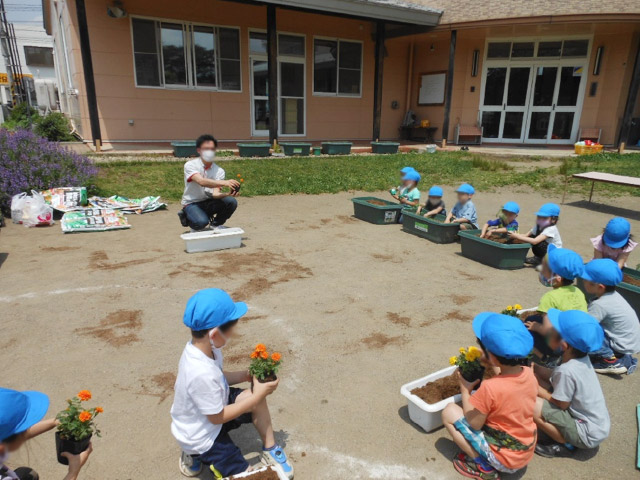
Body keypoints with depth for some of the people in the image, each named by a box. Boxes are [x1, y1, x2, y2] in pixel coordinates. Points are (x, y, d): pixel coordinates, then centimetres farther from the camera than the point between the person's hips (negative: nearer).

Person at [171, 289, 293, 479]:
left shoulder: (203, 347, -15)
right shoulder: (202, 374, -40)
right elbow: (218, 418, -26)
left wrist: (248, 375, -8)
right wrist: (256, 396, -20)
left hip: (210, 410, 8)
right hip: (201, 436, -8)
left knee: (256, 397, -1)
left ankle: (270, 450, 16)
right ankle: (195, 454, 15)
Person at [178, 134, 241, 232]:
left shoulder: (219, 171, -5)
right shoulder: (190, 165, -15)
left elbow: (215, 194, -18)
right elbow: (201, 181, -34)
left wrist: (228, 194, -41)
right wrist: (224, 182, -46)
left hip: (209, 202, 4)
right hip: (191, 204, -4)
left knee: (231, 202, -23)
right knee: (202, 222, -35)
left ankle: (215, 224, 4)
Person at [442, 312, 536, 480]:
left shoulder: (489, 388, -31)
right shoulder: (529, 374, -12)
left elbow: (473, 424, -16)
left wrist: (465, 390, -7)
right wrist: (492, 367, 5)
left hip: (502, 458, -7)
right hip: (526, 452, 7)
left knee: (449, 411, -3)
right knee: (478, 406, 21)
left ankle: (483, 466, -1)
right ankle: (486, 461, 16)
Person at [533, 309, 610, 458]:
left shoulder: (566, 371, -30)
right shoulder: (581, 358, -5)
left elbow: (560, 404, -21)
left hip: (588, 434, -9)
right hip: (598, 425, 9)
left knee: (533, 406, -22)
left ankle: (565, 444, -1)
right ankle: (569, 437, 11)